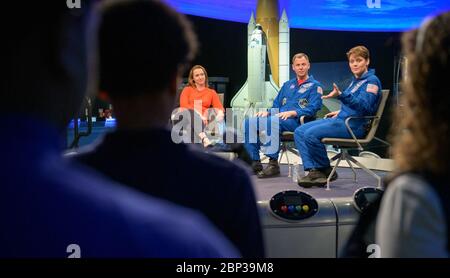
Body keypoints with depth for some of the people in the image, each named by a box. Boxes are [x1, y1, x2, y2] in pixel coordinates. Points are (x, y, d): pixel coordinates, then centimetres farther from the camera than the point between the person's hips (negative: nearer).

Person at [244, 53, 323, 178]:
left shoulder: (315, 86, 8)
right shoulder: (287, 85, 28)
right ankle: (254, 162, -13)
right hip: (278, 117, 7)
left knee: (272, 122, -38)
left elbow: (312, 109, -7)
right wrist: (267, 112, 3)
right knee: (249, 123, -15)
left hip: (296, 120, -7)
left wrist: (292, 112, -20)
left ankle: (273, 163, -31)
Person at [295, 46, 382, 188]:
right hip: (342, 119, 10)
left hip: (354, 125, -10)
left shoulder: (371, 81, -8)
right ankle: (314, 171, -15)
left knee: (311, 134, -26)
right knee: (300, 131, -4)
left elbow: (364, 106, -23)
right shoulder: (355, 80, 21)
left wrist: (341, 95, -33)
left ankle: (327, 171, -7)